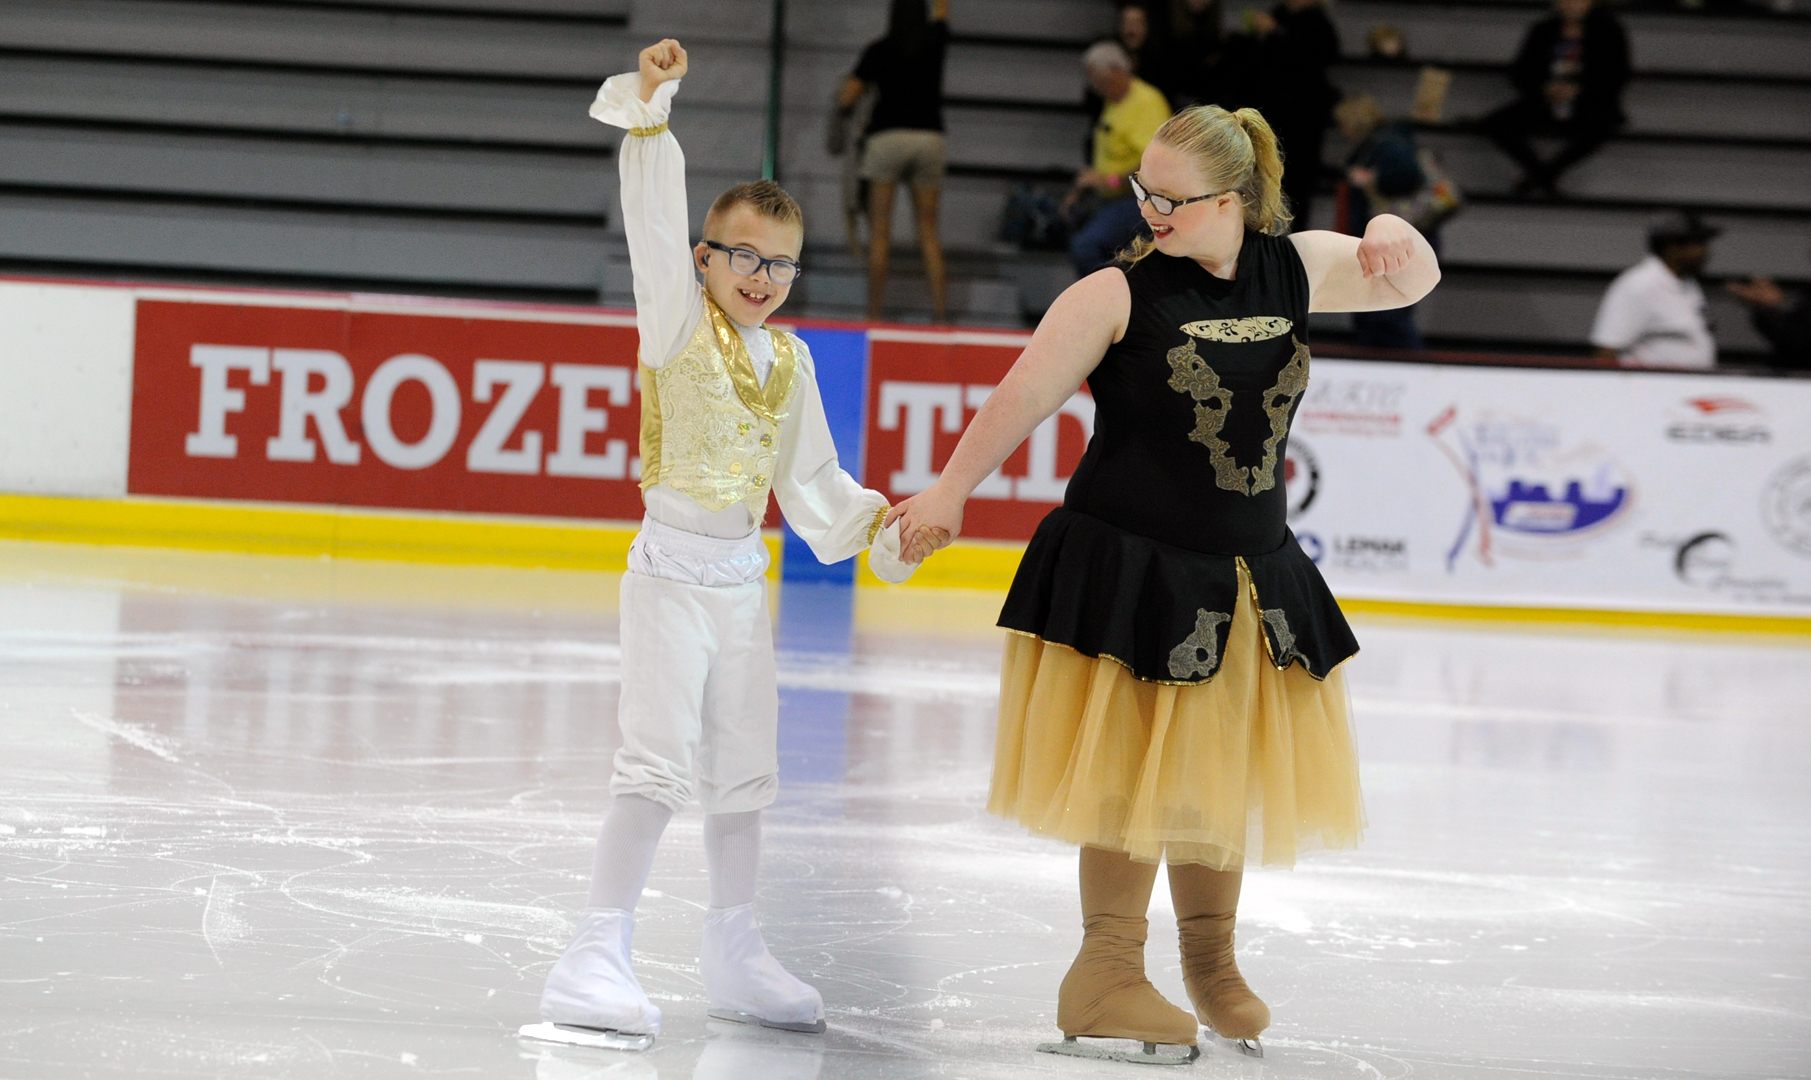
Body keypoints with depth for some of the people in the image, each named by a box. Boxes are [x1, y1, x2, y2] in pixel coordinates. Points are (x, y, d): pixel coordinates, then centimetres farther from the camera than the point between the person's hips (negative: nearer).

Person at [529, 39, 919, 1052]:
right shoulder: (680, 321, -7)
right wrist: (649, 108, -30)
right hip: (673, 567, -7)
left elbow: (809, 474, 19)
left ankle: (737, 951, 26)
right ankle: (599, 956, -15)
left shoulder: (789, 359, 10)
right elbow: (657, 225, -20)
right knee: (660, 764, -15)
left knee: (743, 769, 14)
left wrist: (873, 524, 8)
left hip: (744, 575, 7)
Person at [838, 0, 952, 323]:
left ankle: (875, 313, -6)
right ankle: (941, 312, -3)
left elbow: (845, 99, 2)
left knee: (879, 234, -1)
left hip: (888, 137, -2)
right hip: (930, 137, 3)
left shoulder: (878, 52, 1)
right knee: (928, 233, 5)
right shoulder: (934, 43, 7)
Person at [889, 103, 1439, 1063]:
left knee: (1222, 770, 12)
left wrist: (1394, 237, -8)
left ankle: (1211, 961, 30)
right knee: (1135, 769, -3)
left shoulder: (1294, 269, 3)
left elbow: (1414, 283, 15)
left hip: (1248, 577, 5)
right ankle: (1106, 974, 8)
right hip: (1128, 568, -5)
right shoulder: (1118, 295, -10)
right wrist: (948, 494, -6)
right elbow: (1025, 395, -7)